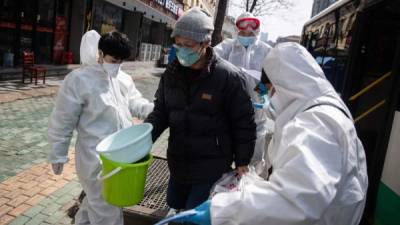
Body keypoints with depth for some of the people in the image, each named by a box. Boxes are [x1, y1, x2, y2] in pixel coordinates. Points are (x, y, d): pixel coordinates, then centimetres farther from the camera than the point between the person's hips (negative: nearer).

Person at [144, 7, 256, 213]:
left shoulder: (228, 76, -17)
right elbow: (160, 112, 6)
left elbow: (244, 123, -10)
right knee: (175, 206, 23)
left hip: (212, 169, -6)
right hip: (178, 164, 6)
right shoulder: (172, 73, -1)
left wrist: (242, 162, -6)